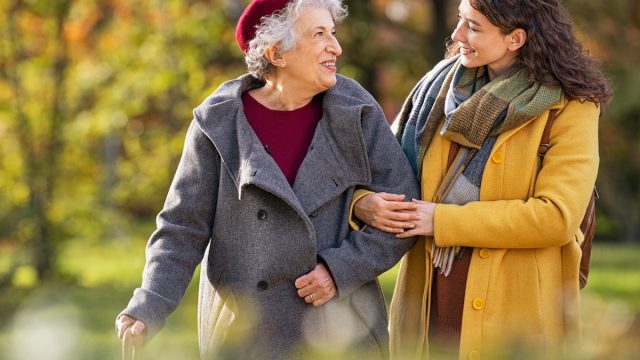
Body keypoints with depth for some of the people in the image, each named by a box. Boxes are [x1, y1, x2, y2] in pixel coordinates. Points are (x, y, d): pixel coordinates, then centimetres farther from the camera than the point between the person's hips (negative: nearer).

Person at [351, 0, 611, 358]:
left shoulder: (570, 107, -8)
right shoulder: (443, 84, 8)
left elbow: (556, 217, -18)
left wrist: (443, 220, -17)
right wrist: (363, 202, -12)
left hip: (516, 315, -4)